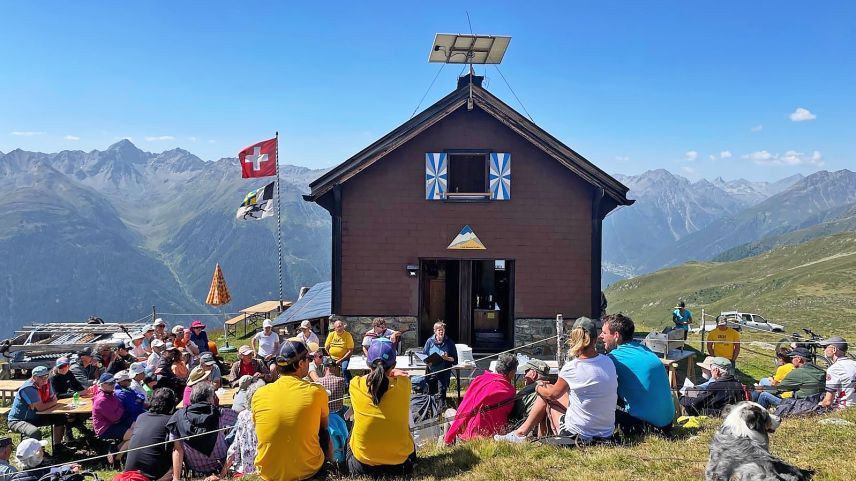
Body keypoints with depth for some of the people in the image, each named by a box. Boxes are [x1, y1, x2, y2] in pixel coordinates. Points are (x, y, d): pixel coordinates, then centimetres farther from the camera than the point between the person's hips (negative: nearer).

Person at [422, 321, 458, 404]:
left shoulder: (449, 342, -4)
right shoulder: (430, 341, 0)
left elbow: (454, 359, -1)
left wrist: (447, 358, -20)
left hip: (444, 372, -3)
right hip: (431, 371, 3)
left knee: (441, 393, -13)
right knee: (430, 393, 14)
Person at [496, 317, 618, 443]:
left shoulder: (571, 368, -20)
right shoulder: (609, 362, -5)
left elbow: (553, 394, -1)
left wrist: (539, 388, 22)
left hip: (579, 434, -6)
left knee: (546, 396, 18)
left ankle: (521, 433, 33)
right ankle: (522, 432, 35)